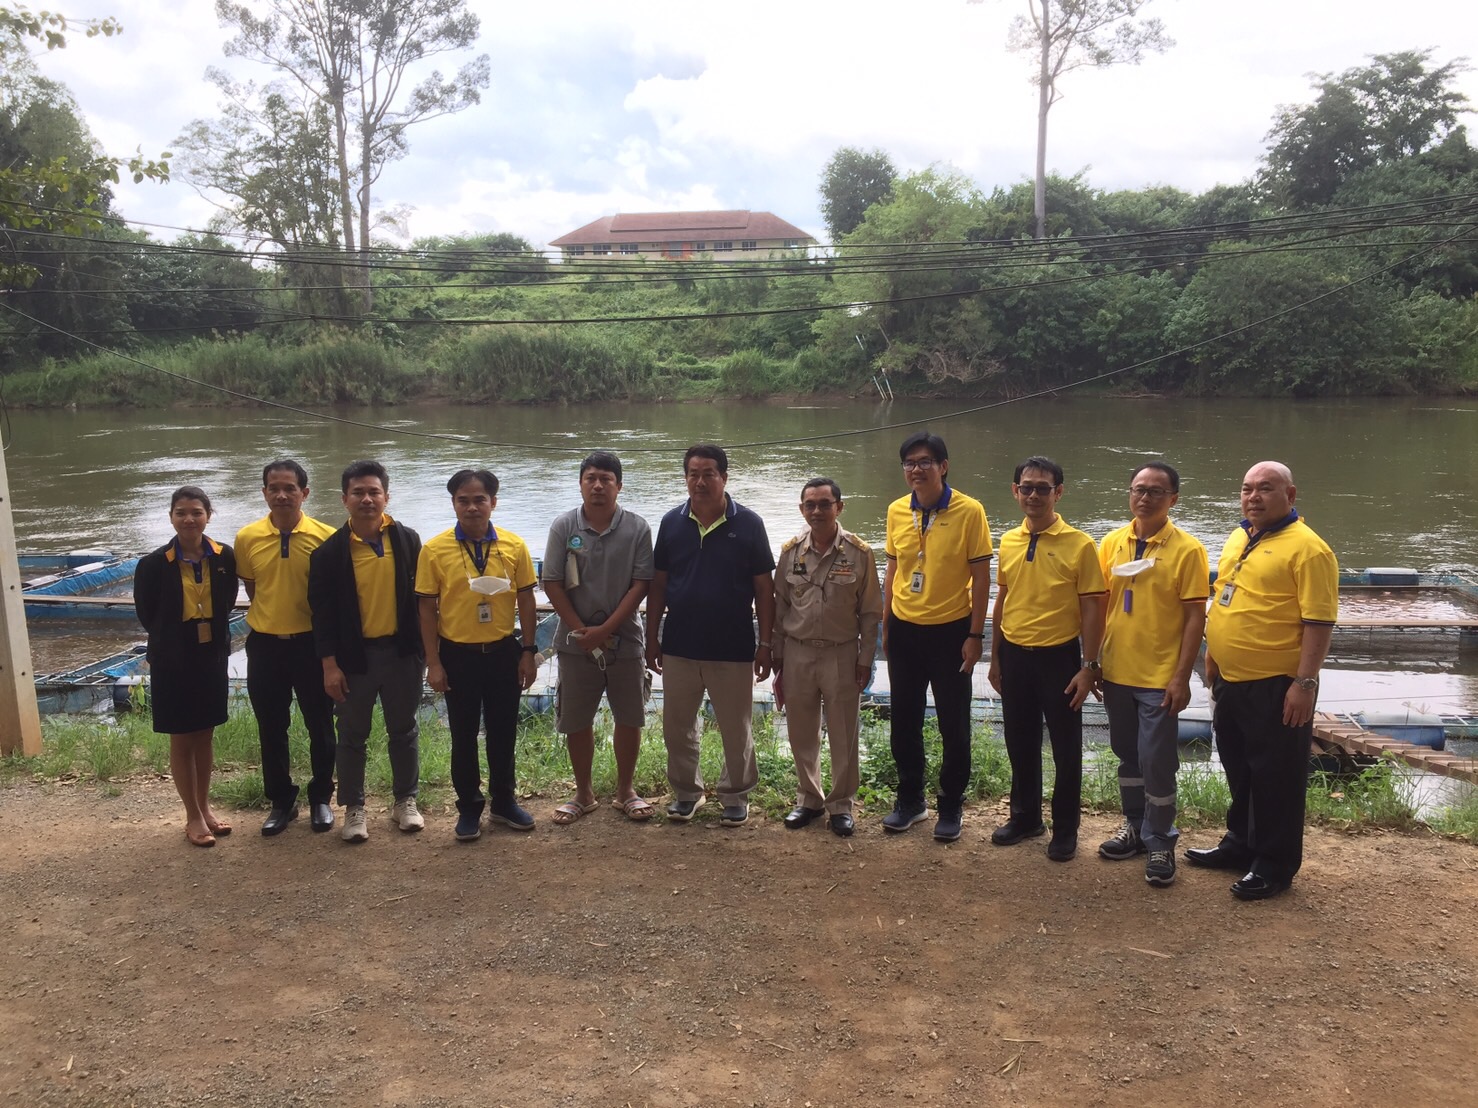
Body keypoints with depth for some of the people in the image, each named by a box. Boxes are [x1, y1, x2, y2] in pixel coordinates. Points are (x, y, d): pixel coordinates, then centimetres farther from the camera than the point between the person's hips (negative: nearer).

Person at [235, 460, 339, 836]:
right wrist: (270, 618, 7)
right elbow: (251, 588, 11)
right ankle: (281, 802, 28)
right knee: (271, 730, 12)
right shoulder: (247, 538, -4)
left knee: (320, 726, 10)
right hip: (265, 645, 2)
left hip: (311, 643, -2)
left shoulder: (325, 537, -10)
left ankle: (321, 798, 28)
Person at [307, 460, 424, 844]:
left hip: (400, 651, 1)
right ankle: (353, 808, 24)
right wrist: (329, 665, -8)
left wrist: (424, 647, 2)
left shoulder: (408, 540, -2)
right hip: (354, 654, -1)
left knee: (404, 730, 13)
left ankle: (406, 800, 28)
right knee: (352, 735, 10)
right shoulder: (329, 551, -6)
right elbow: (322, 611, -5)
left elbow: (421, 595, 4)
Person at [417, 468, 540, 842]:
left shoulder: (514, 546, -3)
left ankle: (504, 801, 29)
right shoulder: (434, 550, -7)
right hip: (458, 655, -1)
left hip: (504, 652, 1)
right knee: (464, 735, 10)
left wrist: (528, 652, 1)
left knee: (503, 731, 13)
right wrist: (433, 663, -5)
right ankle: (469, 807, 25)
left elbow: (526, 600, 3)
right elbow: (427, 609, -3)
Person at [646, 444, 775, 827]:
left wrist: (765, 643, -6)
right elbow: (658, 584, 6)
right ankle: (686, 792, 31)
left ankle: (735, 795, 28)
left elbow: (764, 588, -4)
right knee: (677, 726, 13)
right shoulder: (671, 522, 1)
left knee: (736, 729, 9)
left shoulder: (748, 524, -7)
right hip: (679, 647, 3)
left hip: (733, 650, -2)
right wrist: (652, 637, 5)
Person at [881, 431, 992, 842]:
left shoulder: (969, 511, -11)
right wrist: (885, 625, 10)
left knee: (953, 725, 6)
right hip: (904, 630, 4)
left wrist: (975, 635, -11)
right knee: (904, 722, 12)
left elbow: (981, 577, -9)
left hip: (950, 631, -4)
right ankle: (910, 799, 28)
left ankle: (951, 806, 22)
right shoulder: (897, 511, 2)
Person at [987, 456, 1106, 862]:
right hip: (1014, 656, 4)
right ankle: (1025, 816, 33)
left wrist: (1089, 666, -12)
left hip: (1058, 656, -4)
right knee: (1020, 743, 16)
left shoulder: (1080, 545, -10)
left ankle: (1065, 829, 23)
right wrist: (995, 658, 13)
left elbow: (1091, 609, -9)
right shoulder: (1008, 542, 5)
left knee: (1065, 747, 7)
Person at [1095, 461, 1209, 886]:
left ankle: (1160, 841, 17)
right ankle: (1134, 826, 32)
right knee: (1128, 756, 17)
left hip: (1160, 678, -4)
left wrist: (1182, 677, -14)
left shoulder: (1187, 550, -9)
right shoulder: (1112, 543, 3)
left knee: (1157, 762, 1)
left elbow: (1195, 616, -10)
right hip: (1116, 673, 4)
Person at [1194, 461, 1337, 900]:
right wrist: (1213, 658, 20)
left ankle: (1275, 865, 17)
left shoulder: (1306, 548, -15)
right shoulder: (1237, 538, 11)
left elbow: (1319, 621, -18)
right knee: (1239, 770, 20)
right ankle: (1240, 844, 35)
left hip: (1276, 686, -8)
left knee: (1276, 776, 4)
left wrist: (1305, 683, -22)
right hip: (1230, 680, 8)